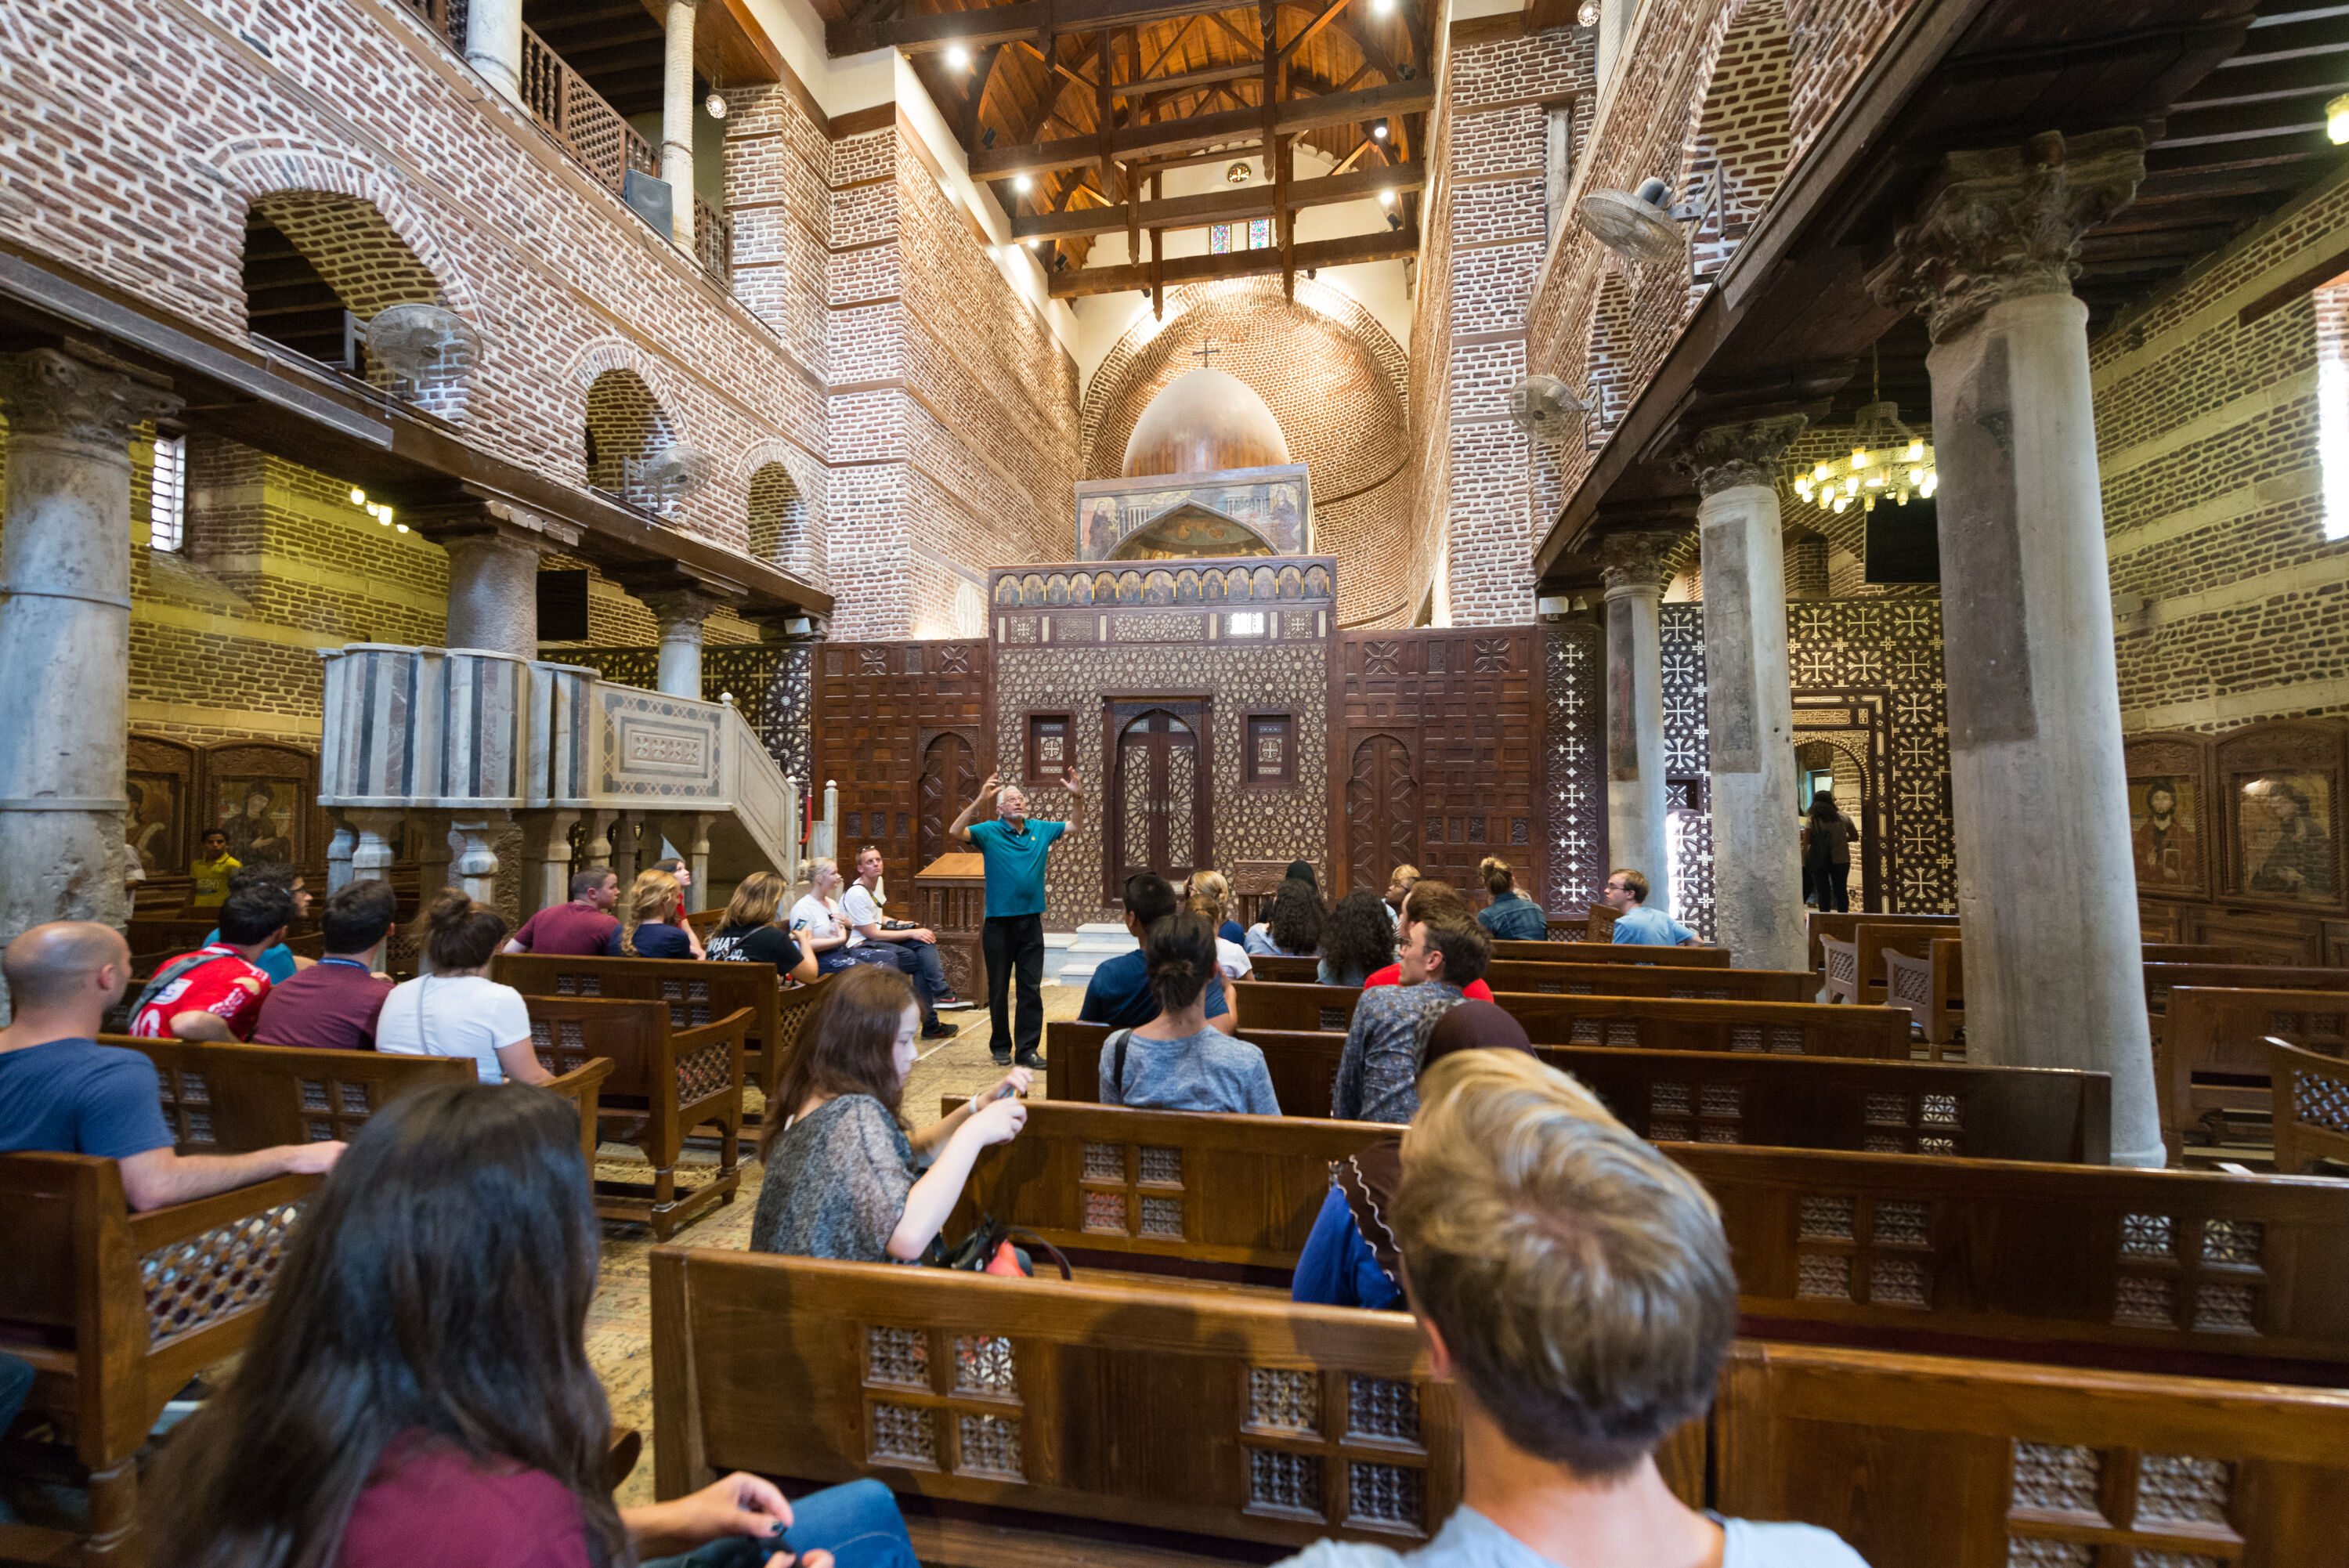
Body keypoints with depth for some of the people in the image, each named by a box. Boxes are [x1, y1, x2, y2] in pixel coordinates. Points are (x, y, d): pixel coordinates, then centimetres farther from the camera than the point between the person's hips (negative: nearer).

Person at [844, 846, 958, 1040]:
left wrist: (897, 923, 6)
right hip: (859, 947, -9)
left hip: (875, 939, 9)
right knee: (923, 961, -21)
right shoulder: (856, 894, -18)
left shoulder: (878, 882, 11)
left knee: (924, 939, -12)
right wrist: (912, 933, -16)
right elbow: (873, 935, -19)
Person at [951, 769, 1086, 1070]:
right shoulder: (989, 832, -5)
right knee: (998, 990, 9)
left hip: (1031, 921, 3)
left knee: (1032, 988, 4)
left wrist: (1077, 797, -3)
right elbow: (956, 831, -20)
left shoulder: (1040, 830, 7)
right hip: (998, 923, -3)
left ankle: (1027, 1050, 11)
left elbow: (1075, 826, 14)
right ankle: (1001, 1047, 24)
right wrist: (981, 800, -31)